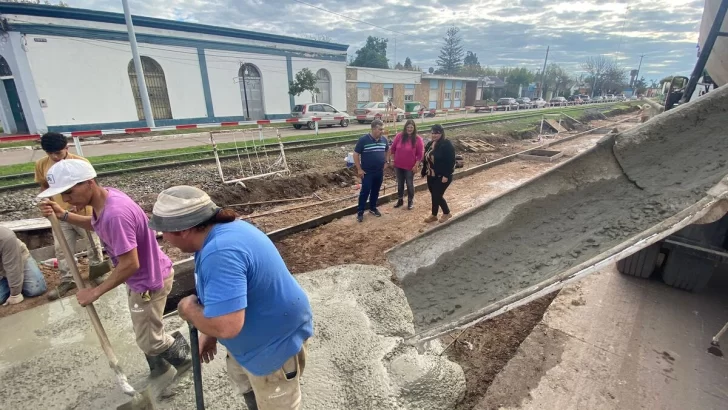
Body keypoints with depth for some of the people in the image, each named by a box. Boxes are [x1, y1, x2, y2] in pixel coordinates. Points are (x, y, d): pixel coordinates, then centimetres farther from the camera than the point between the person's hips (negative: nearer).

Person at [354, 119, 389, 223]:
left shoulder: (384, 139, 0)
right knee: (365, 192, 0)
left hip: (380, 172, 5)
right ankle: (360, 212, 11)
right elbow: (356, 154, -9)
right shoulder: (363, 140, -14)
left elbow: (386, 151, 19)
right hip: (367, 172, -4)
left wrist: (385, 163, 12)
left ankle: (373, 208, 32)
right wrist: (359, 169, -11)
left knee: (375, 191, 15)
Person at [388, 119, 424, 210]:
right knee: (400, 184, 15)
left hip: (410, 167, -3)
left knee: (410, 184, 8)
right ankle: (400, 200, 31)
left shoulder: (418, 139, -10)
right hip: (398, 165, 3)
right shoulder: (399, 136, -4)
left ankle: (410, 201, 25)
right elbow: (393, 149, 4)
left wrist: (416, 165, -11)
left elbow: (420, 154, -8)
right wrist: (391, 159, 3)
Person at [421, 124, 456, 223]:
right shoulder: (430, 144, 9)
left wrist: (446, 175, -24)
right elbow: (426, 159, 14)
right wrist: (424, 171, 13)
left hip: (442, 176, -7)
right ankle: (434, 215, 28)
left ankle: (447, 213, 20)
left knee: (437, 196, -3)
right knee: (434, 195, 14)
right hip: (431, 175, 7)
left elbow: (451, 161, -20)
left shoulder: (447, 144, -16)